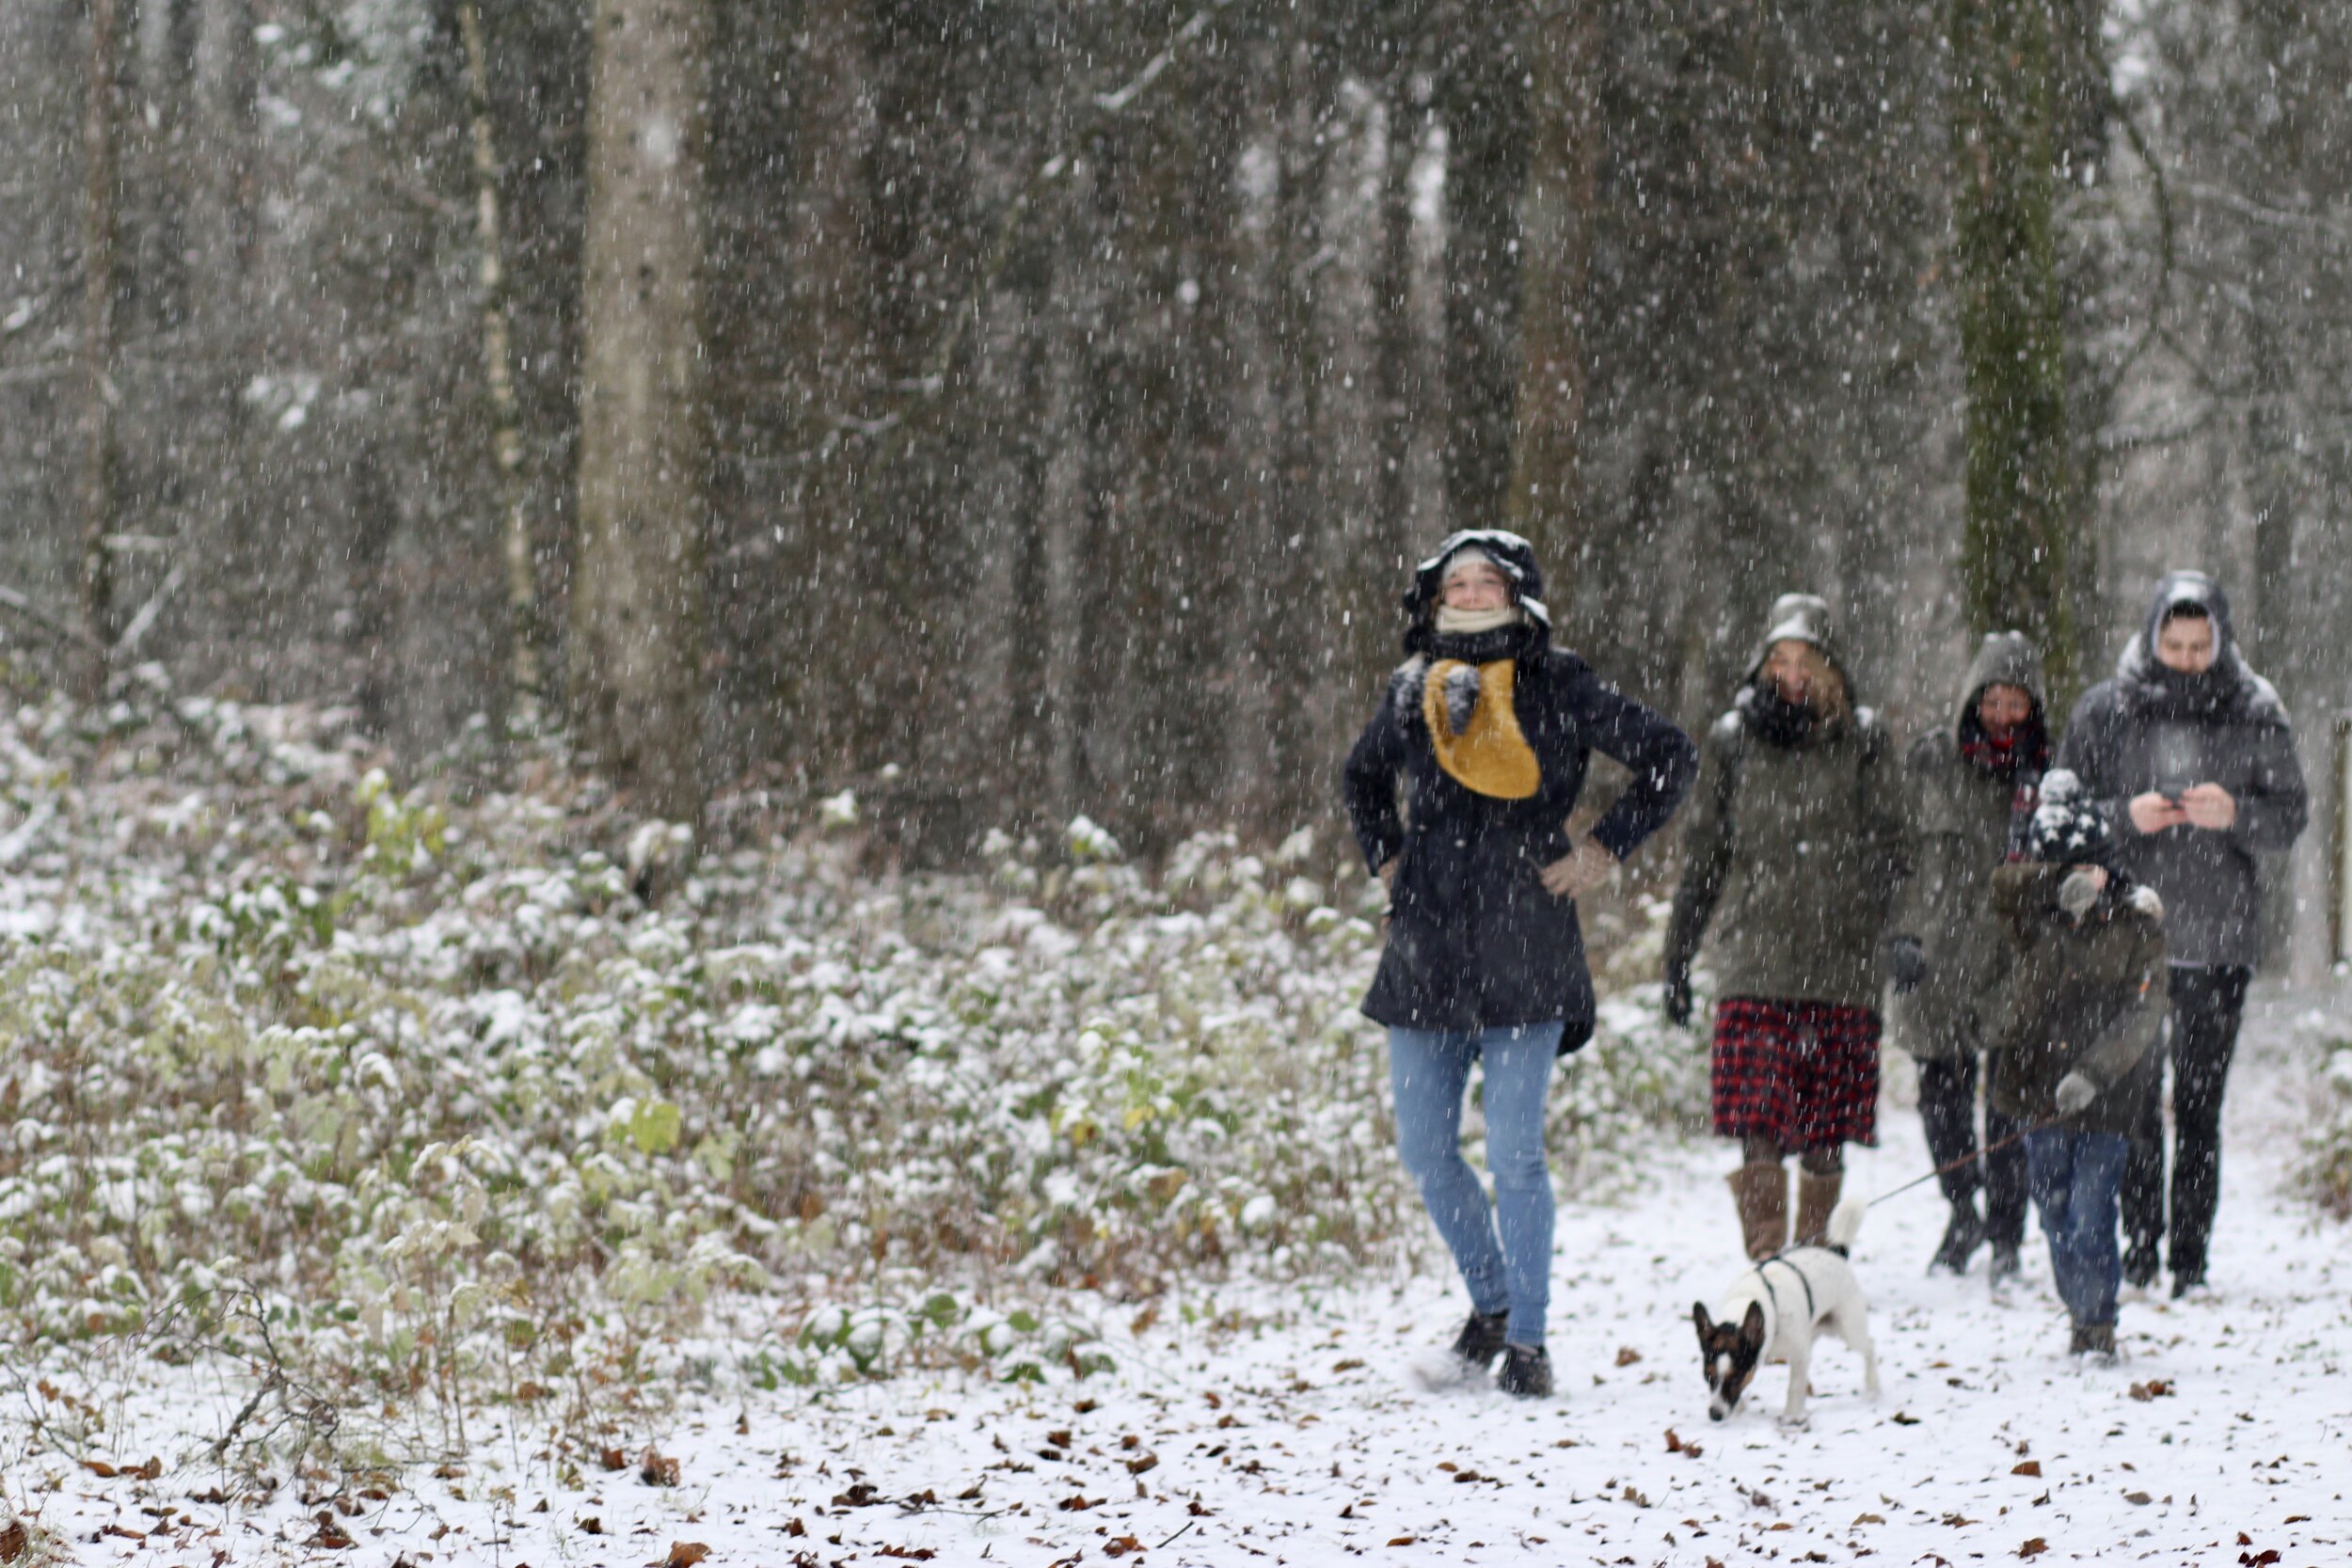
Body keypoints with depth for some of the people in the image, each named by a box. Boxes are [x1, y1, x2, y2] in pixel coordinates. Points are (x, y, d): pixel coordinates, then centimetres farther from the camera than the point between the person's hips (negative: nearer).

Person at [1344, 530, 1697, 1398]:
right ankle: (1491, 1299, 27)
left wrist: (1602, 850, -1)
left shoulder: (1557, 685, -2)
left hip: (1522, 947, -5)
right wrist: (1386, 860, 17)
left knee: (1515, 1153, -9)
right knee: (1424, 1150, 7)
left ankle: (1527, 1338, -2)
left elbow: (1670, 756, 2)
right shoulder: (1412, 691, 10)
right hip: (1424, 946, 5)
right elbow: (1364, 777, 31)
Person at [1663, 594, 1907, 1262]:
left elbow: (1885, 851, 10)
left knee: (1826, 1135, 3)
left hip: (1842, 962, 0)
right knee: (1758, 1129, -12)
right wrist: (1677, 955, 13)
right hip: (1755, 962, 0)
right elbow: (1704, 853, 14)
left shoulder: (1861, 739, 8)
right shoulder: (1734, 738, 10)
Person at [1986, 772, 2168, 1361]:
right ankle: (2080, 1314, 27)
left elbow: (2142, 1015, -10)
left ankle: (2097, 1325, 4)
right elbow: (2006, 886, -16)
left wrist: (2093, 1071, -23)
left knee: (2089, 1219, -10)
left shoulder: (2136, 927, -4)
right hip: (2039, 1088, 4)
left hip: (2106, 1099, -4)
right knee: (2055, 1216, 10)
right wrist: (2061, 886, -33)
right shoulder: (2036, 918, 5)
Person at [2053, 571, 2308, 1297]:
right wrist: (2127, 817, -13)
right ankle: (2139, 1245, 6)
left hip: (2218, 938, 0)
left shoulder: (2255, 714, 3)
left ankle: (2191, 1253, 4)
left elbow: (2290, 815, 5)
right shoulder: (2104, 712, 3)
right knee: (2133, 1099, 0)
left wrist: (2234, 814, -15)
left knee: (2200, 1102, 1)